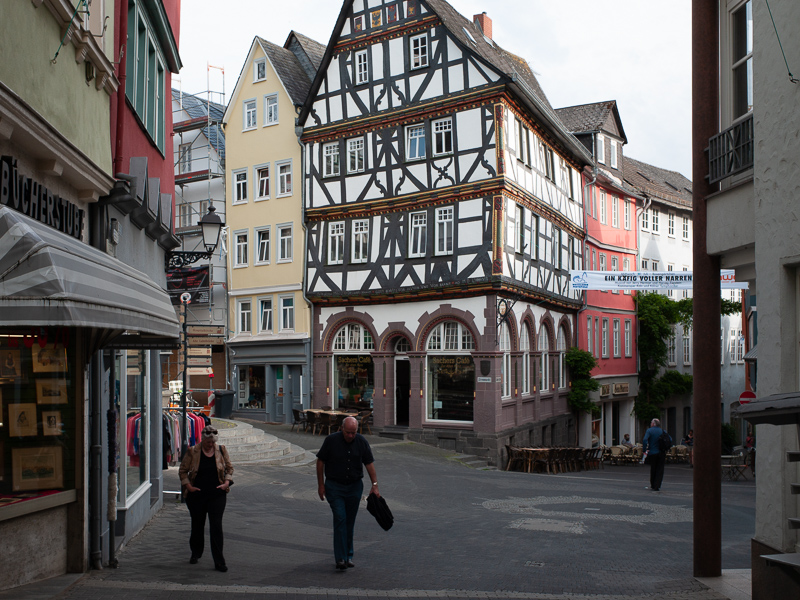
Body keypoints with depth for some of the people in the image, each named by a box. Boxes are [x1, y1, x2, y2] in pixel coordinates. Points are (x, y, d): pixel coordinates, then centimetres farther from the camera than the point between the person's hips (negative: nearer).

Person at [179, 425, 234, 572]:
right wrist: (188, 486, -8)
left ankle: (219, 561, -1)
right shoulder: (192, 452, -4)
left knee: (216, 526, -6)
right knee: (197, 525, 14)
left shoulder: (221, 450, 0)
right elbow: (183, 470, 3)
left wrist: (227, 482, -5)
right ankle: (196, 553, 38)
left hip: (217, 495, 0)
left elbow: (229, 468, 10)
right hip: (196, 495, 0)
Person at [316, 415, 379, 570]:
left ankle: (348, 556, 20)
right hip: (334, 486, -3)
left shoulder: (362, 442, -4)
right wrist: (321, 485, -4)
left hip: (355, 486, 3)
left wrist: (375, 485, -5)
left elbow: (369, 463, 2)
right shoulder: (331, 440, -11)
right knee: (340, 519, -13)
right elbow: (320, 461, -3)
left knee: (350, 522, 8)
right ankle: (340, 558, -11)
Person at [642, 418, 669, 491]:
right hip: (662, 453, 1)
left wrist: (645, 449, -11)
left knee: (653, 470, 15)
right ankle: (657, 486, -2)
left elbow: (645, 440, -20)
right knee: (660, 470, 5)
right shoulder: (662, 431, 5)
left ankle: (653, 486, 24)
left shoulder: (649, 431, -6)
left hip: (652, 453, -1)